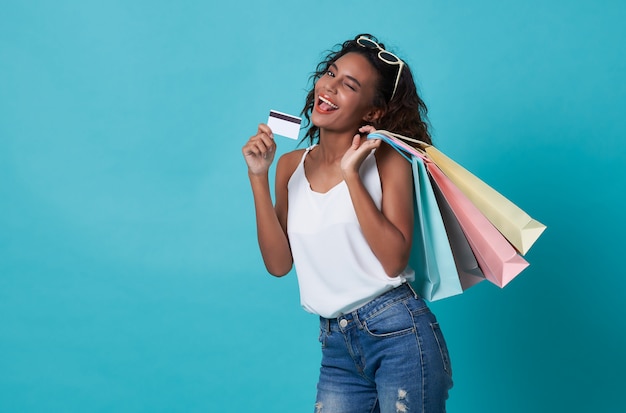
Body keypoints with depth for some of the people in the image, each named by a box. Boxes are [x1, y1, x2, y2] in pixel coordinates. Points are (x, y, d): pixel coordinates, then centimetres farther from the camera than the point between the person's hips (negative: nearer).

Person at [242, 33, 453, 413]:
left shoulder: (386, 158, -5)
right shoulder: (291, 166, 6)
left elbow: (394, 261, -14)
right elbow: (279, 264, 0)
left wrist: (351, 174, -17)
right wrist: (259, 177, -6)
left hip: (399, 334, -4)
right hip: (336, 344, 4)